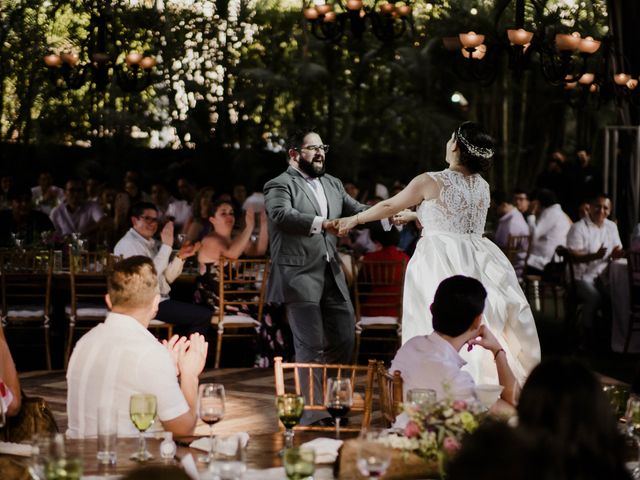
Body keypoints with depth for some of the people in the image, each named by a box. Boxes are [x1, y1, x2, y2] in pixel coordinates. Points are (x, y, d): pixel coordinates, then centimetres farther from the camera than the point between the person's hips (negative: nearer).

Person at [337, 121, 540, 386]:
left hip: (441, 264, -5)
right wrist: (414, 217, 36)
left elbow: (389, 206, 3)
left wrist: (353, 220, 19)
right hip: (477, 263, 5)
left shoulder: (431, 182, -8)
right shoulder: (483, 186, 8)